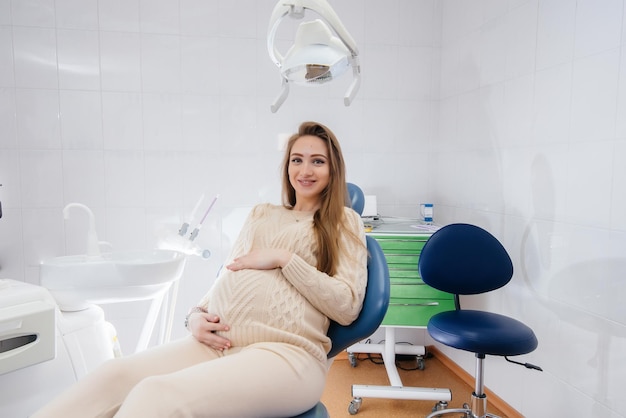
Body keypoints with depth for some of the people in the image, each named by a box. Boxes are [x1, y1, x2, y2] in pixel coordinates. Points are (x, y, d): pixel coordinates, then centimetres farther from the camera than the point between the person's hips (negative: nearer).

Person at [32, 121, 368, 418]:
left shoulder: (344, 222, 10)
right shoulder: (261, 214, 23)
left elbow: (348, 306, -1)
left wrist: (284, 258, -8)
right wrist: (197, 315, 2)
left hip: (286, 353, -4)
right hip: (218, 343, 5)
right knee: (113, 376, -23)